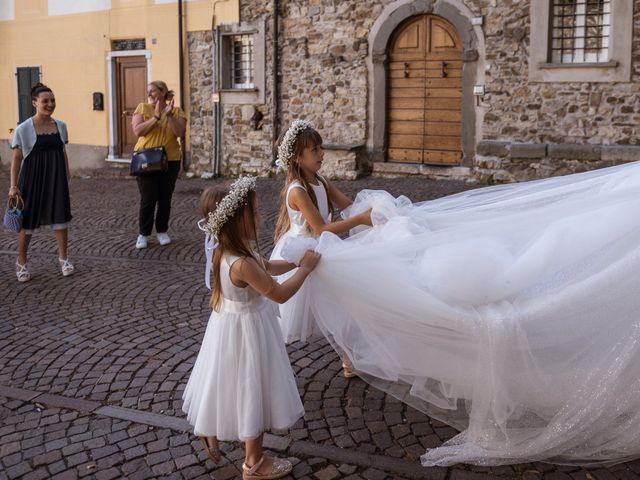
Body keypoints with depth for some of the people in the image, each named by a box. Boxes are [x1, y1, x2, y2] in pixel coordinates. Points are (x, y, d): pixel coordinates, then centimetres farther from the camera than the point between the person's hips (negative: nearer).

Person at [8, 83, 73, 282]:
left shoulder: (61, 126, 2)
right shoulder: (23, 129, -9)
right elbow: (17, 159, -6)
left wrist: (67, 178, 11)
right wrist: (13, 185, -9)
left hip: (56, 178, 3)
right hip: (32, 177, -3)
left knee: (60, 217, 6)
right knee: (27, 220, 6)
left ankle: (63, 258, 22)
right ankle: (21, 262, 22)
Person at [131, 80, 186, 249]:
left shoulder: (177, 111, 4)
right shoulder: (142, 108, 1)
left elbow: (180, 132, -9)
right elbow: (137, 131, -11)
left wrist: (169, 115, -18)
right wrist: (156, 117, -16)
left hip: (170, 161, 1)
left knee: (165, 198, 8)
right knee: (148, 199, -2)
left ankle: (162, 232, 22)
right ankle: (143, 234, 10)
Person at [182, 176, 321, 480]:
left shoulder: (225, 249, -3)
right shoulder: (242, 264, -33)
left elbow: (266, 267, 12)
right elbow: (280, 294, -25)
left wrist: (296, 262, 4)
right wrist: (305, 269, -13)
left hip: (231, 324, 9)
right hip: (246, 330, -9)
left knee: (231, 386, 27)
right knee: (251, 391, 9)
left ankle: (212, 436, 48)